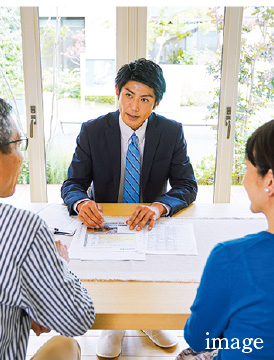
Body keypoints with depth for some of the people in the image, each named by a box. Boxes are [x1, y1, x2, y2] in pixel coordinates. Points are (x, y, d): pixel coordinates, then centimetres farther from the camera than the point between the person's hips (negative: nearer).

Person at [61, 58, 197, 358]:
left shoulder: (172, 132, -7)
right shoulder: (92, 131, -8)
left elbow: (187, 186, -10)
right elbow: (72, 184, -9)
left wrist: (159, 206, -33)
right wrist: (81, 202, -35)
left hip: (151, 222, 1)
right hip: (103, 221, 0)